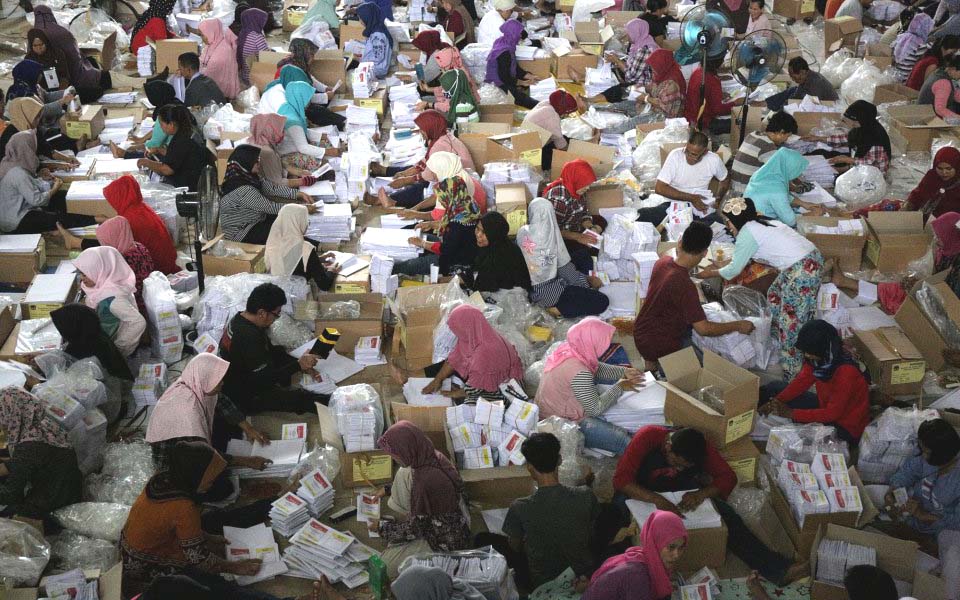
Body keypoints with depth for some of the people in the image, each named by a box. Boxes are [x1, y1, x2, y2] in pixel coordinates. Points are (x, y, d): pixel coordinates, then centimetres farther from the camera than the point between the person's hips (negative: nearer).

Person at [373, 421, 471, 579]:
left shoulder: (425, 482, -36)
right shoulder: (432, 456, -11)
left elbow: (415, 529, -22)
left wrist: (380, 527, -8)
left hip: (444, 542, -9)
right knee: (403, 474, 8)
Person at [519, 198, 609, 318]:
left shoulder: (522, 232, -5)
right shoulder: (552, 235, -19)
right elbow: (565, 269, -10)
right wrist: (589, 280, 6)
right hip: (547, 292, -7)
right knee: (602, 301, -6)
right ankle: (557, 310, -9)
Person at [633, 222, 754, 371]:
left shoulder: (663, 261, -7)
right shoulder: (684, 285, -31)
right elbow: (704, 329, -25)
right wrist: (738, 326, -15)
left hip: (641, 333, 8)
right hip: (658, 346, -8)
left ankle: (652, 363, 22)